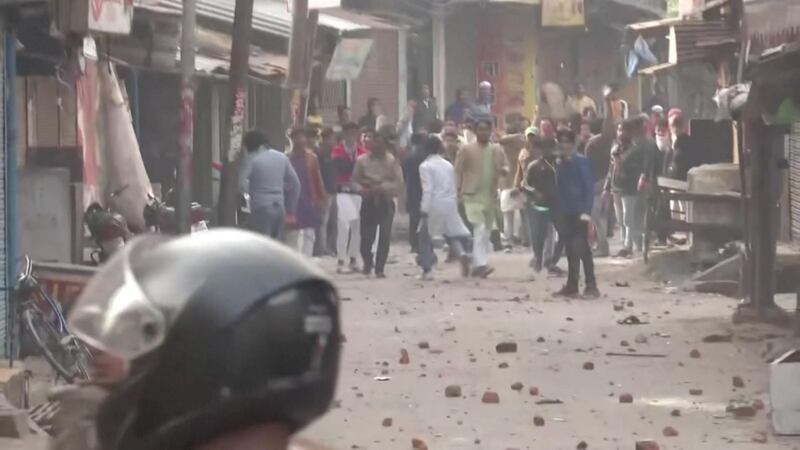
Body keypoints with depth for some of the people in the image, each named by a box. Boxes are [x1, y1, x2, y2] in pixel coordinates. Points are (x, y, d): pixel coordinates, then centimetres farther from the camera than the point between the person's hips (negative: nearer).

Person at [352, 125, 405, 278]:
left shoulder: (392, 161, -4)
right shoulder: (362, 160, 0)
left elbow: (398, 184, -7)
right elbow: (355, 180, 8)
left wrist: (381, 187, -18)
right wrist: (363, 189, -11)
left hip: (385, 202, -1)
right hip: (368, 202, 1)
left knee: (385, 236, -6)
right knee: (366, 236, 0)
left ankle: (380, 268, 3)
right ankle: (368, 262, 26)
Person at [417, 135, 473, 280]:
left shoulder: (425, 166, -5)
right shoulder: (448, 165, 11)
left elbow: (427, 190, -12)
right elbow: (453, 188, 12)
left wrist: (424, 210, -11)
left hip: (434, 205, -5)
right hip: (450, 203, 5)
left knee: (425, 236, 8)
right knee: (453, 234, 14)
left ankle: (427, 269, 3)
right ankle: (462, 253, -16)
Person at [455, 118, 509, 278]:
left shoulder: (497, 150, 10)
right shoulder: (467, 150, -2)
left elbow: (506, 167, 15)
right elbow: (458, 171, -3)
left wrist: (504, 170, -10)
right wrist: (458, 191, -10)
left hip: (491, 196, 5)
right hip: (473, 196, -5)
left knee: (486, 232, 10)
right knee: (479, 229, -17)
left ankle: (477, 264, 20)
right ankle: (480, 264, -23)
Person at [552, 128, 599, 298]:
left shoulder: (581, 162, -8)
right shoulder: (560, 164, 12)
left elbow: (589, 187, -12)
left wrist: (586, 211, -20)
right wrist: (559, 212, 11)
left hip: (579, 213, -7)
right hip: (566, 213, 7)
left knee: (582, 249, -10)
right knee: (570, 250, 10)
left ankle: (591, 286, -8)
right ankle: (571, 285, 14)